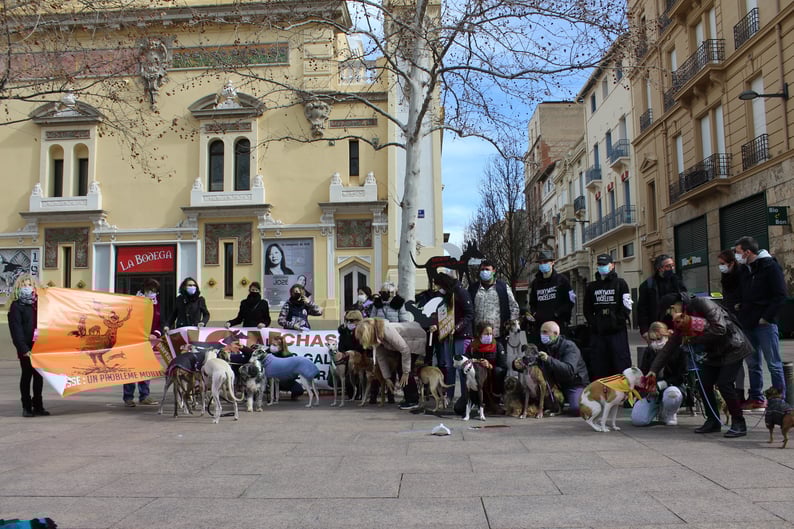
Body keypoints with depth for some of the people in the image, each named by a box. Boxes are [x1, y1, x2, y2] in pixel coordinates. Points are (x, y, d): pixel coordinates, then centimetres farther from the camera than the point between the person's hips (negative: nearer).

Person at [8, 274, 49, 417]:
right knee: (27, 375, 2)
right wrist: (23, 349, -18)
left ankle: (38, 406, 17)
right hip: (26, 348, -5)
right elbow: (16, 330, -10)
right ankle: (26, 407, 10)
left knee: (39, 376, 9)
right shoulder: (16, 306, -4)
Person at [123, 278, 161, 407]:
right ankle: (128, 397, 5)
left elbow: (159, 322, 14)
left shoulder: (156, 304, 11)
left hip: (149, 342, 6)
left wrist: (156, 334, -5)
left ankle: (144, 396, 15)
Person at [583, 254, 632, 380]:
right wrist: (593, 322, 1)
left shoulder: (620, 283, 3)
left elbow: (627, 307, -3)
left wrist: (618, 321, -11)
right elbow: (587, 309, 16)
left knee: (621, 362, -3)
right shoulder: (592, 286, 14)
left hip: (617, 331, -4)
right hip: (597, 332, 4)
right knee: (598, 365, 5)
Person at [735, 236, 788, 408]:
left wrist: (766, 317, -15)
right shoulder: (746, 269, 16)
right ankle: (756, 398, 17)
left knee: (774, 364, -2)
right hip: (749, 324, 8)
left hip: (765, 324, -8)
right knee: (753, 364, 10)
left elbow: (780, 295, -12)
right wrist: (742, 309, 10)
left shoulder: (770, 266, -7)